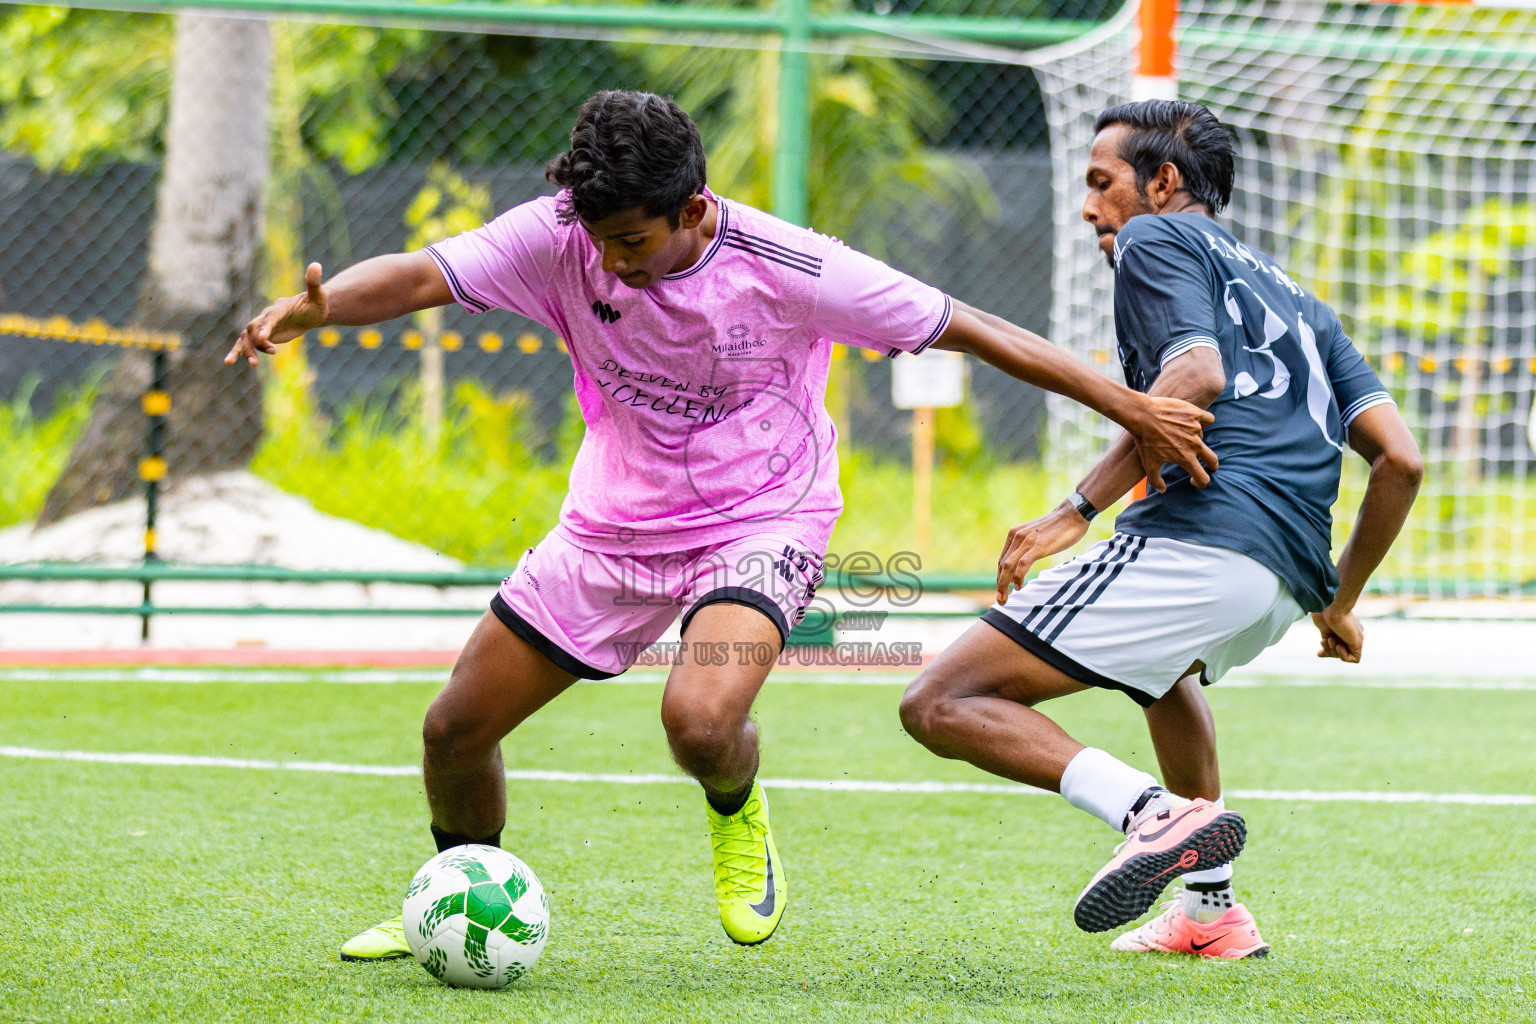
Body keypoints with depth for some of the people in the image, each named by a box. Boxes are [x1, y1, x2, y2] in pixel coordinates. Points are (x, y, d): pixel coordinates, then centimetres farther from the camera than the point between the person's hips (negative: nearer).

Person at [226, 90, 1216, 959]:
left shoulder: (789, 269, -24)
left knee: (700, 722, -32)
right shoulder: (563, 237, -17)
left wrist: (1134, 409, -13)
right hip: (612, 526, 4)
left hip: (759, 525, -4)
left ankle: (737, 811, 7)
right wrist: (313, 306, -52)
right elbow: (420, 274, -29)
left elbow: (968, 329, -16)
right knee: (456, 731, 5)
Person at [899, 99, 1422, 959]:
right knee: (1163, 662, 43)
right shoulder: (1299, 300, 31)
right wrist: (1342, 603, 31)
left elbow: (1198, 377, -11)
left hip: (1199, 540, -9)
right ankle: (1214, 911, 35)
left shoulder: (1158, 238, 9)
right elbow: (1400, 460, 21)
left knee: (942, 704, -9)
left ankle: (1157, 815, -27)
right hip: (1285, 585, 9)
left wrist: (1075, 512, -14)